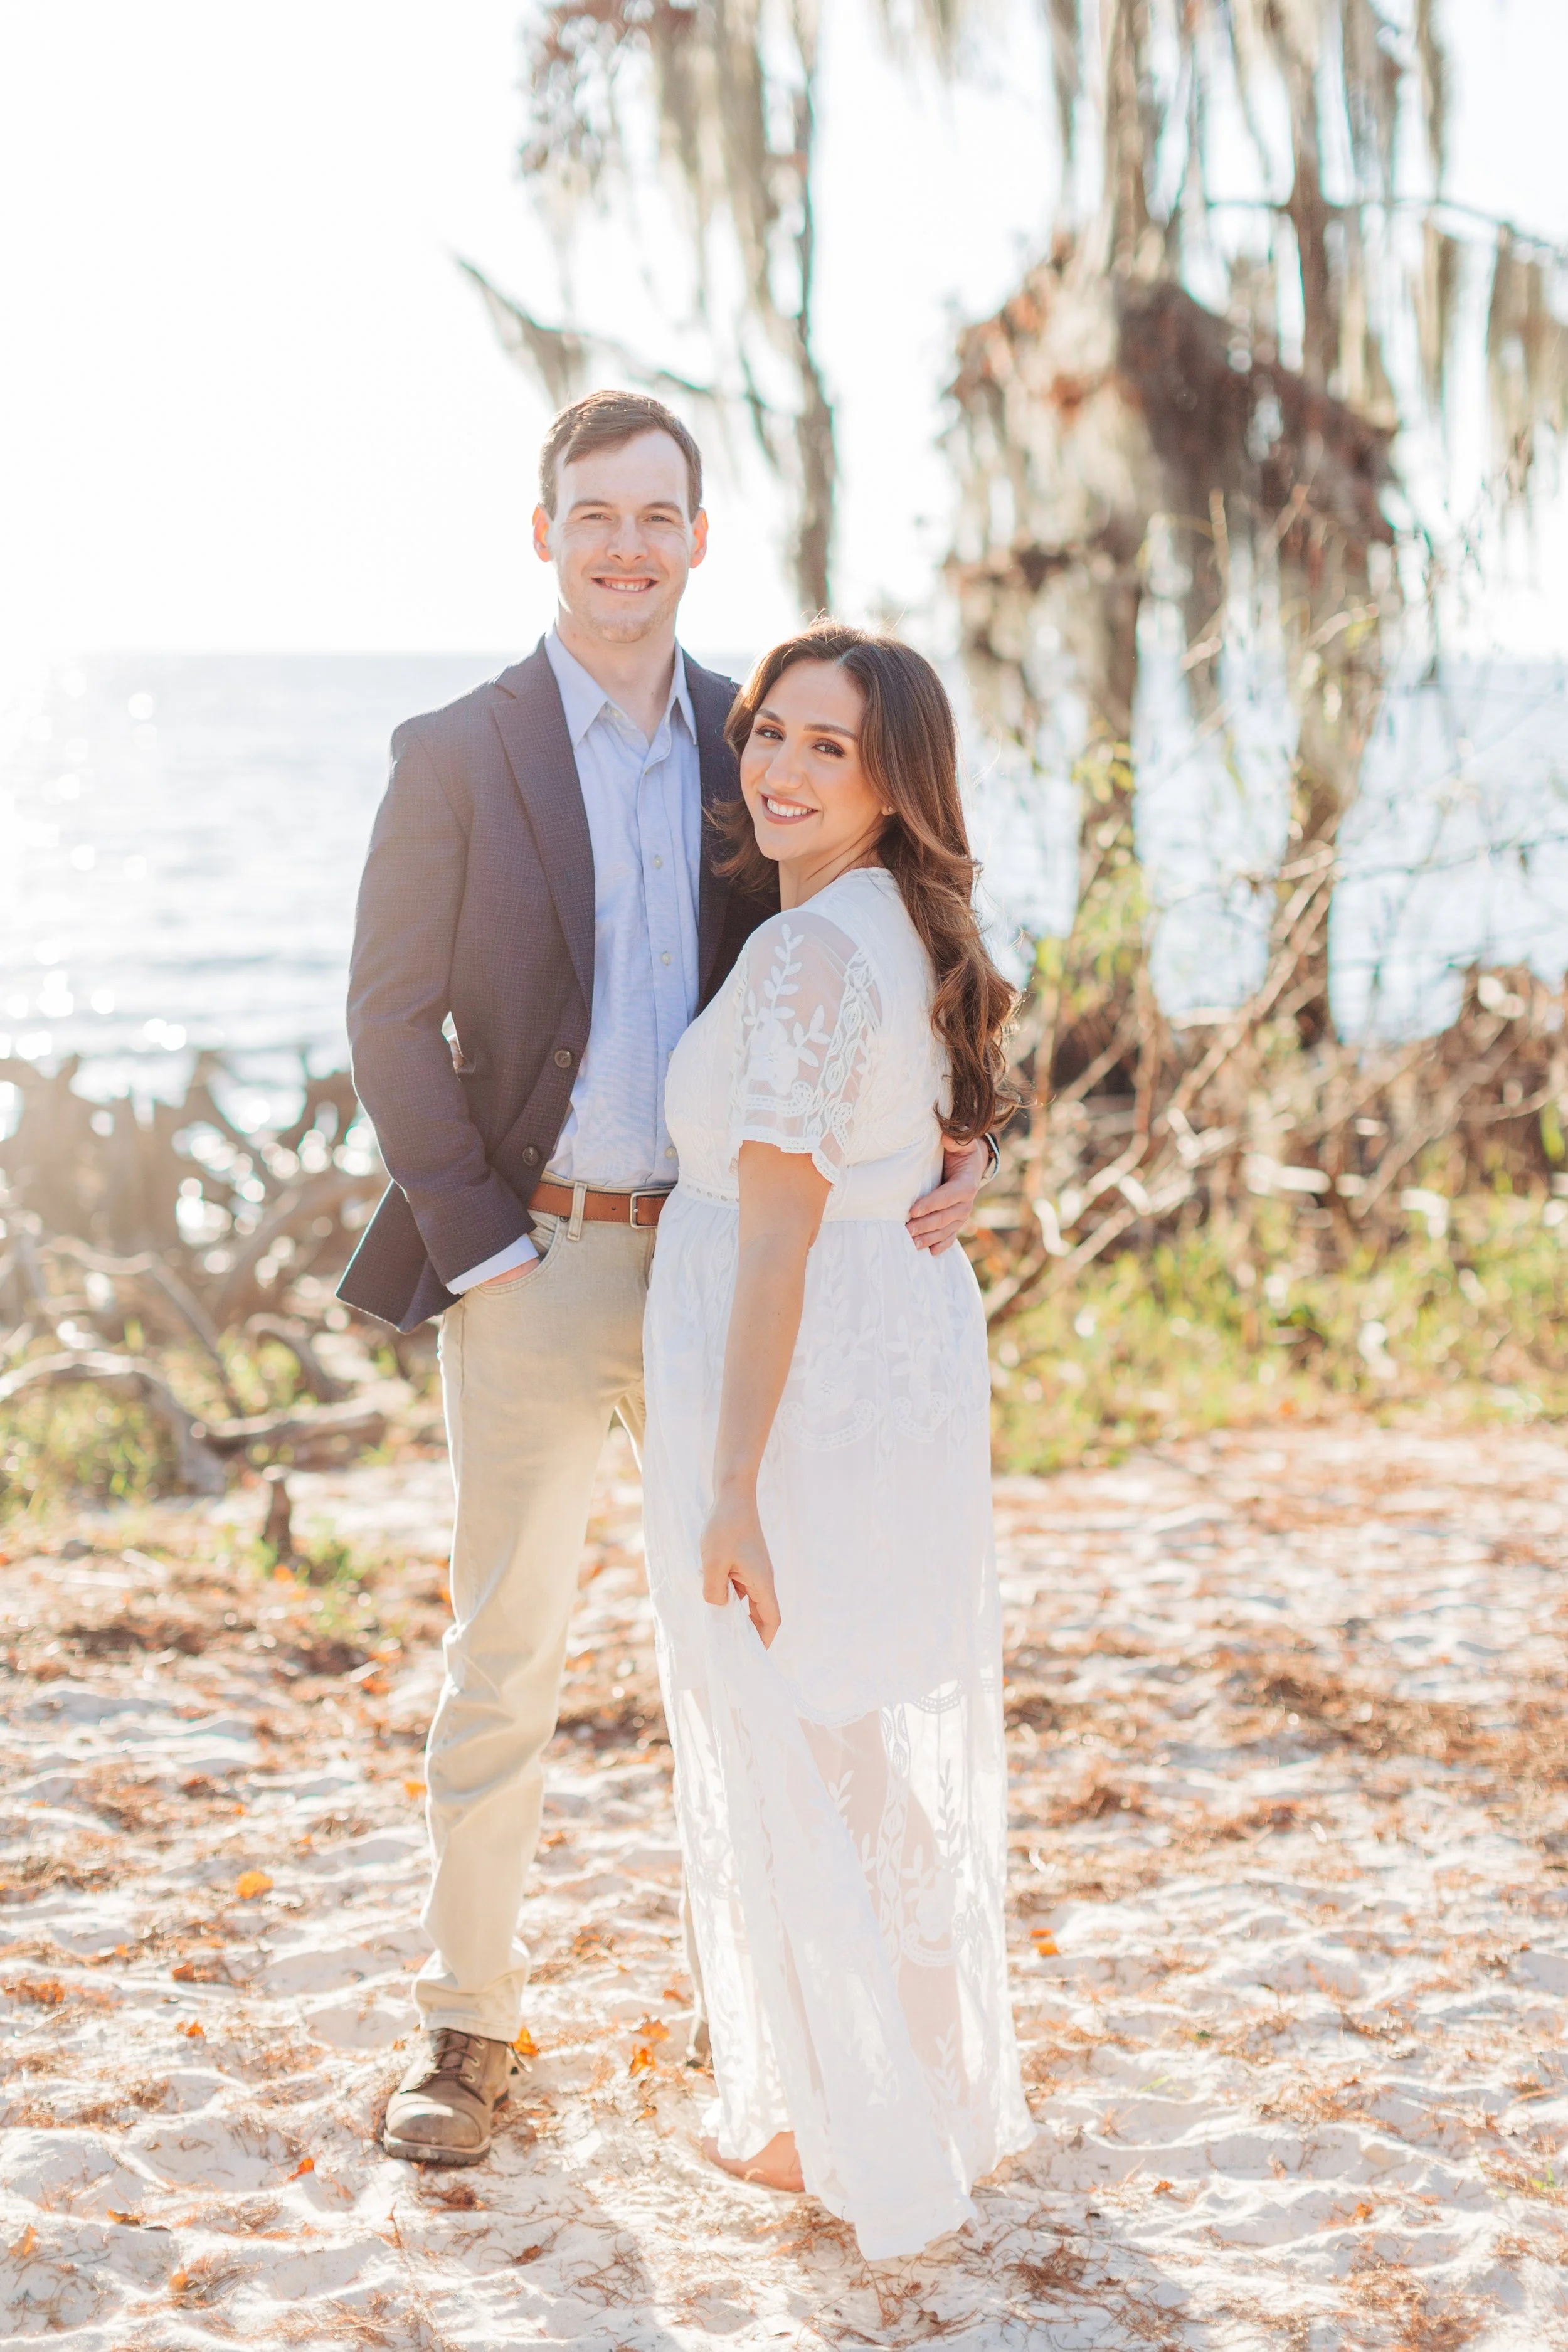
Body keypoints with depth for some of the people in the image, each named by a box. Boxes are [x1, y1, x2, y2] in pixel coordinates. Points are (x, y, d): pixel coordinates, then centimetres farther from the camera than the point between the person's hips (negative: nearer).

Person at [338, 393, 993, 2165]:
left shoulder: (754, 745, 6)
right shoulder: (456, 755, -2)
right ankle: (470, 2021, 19)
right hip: (535, 1263, -2)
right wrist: (478, 1244, -10)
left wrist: (935, 1158, -6)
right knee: (502, 1655, 5)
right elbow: (392, 1019, -3)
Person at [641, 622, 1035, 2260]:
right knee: (900, 1734, 20)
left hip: (801, 1374, -9)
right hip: (915, 1344, 9)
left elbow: (781, 1230, -24)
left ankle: (857, 2134, 20)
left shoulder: (807, 957, -21)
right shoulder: (917, 932, 8)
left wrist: (733, 1485, -22)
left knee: (796, 1752, 6)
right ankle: (950, 2085, 34)